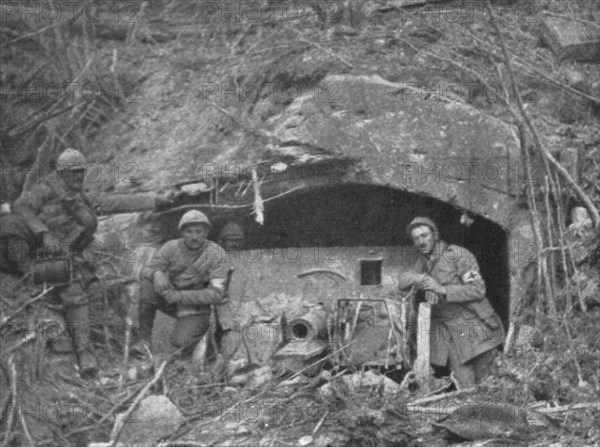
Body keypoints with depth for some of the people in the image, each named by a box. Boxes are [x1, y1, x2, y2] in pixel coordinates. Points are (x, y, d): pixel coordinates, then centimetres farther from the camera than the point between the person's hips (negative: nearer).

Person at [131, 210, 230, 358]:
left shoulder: (216, 253, -16)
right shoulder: (171, 247, -9)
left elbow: (216, 294, -20)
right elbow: (146, 270, -6)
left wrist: (180, 296, -27)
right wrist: (157, 274, -32)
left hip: (195, 306, -3)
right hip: (170, 301, 3)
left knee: (180, 341, -30)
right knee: (147, 284, -26)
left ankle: (201, 328, 8)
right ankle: (144, 340, -18)